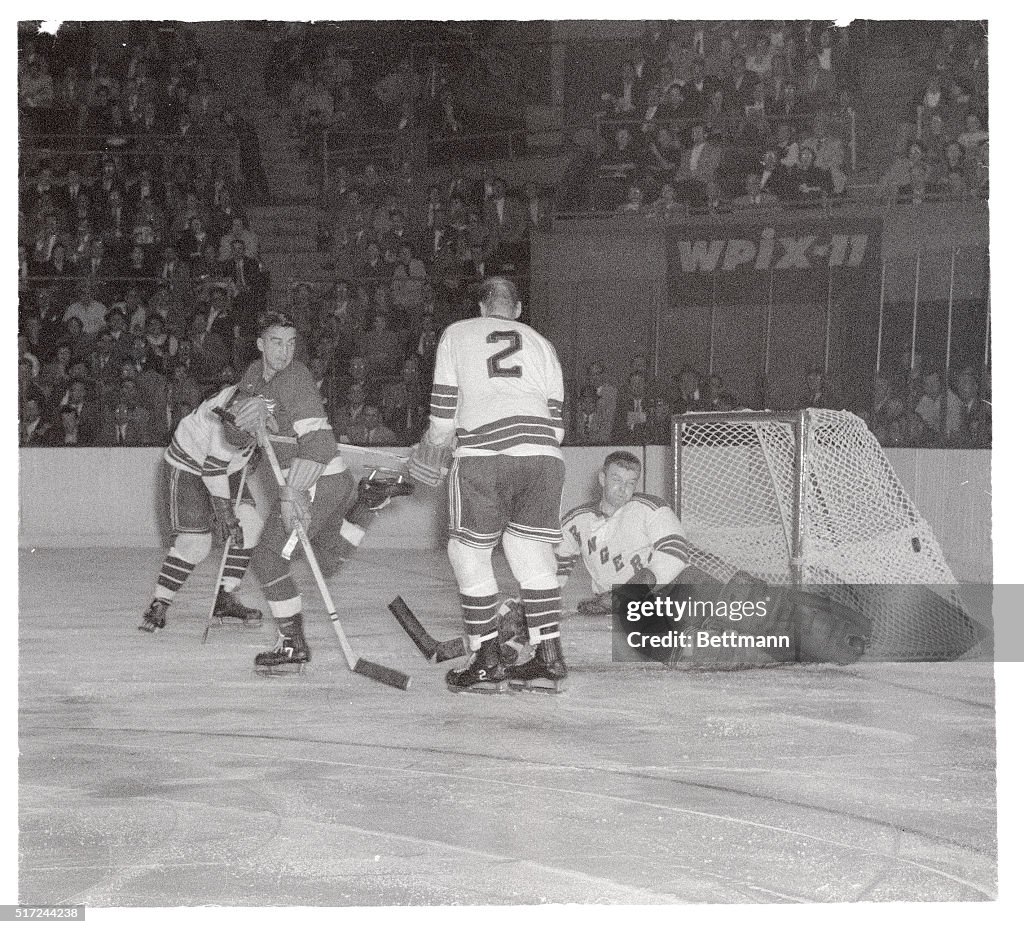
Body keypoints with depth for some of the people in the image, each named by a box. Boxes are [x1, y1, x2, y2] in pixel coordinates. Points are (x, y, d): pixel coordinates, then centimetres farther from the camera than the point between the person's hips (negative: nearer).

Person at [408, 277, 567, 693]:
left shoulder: (456, 335, 19)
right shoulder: (541, 343, 26)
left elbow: (443, 418, 12)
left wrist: (432, 456, 29)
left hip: (482, 454, -3)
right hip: (541, 455, 3)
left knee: (468, 552, 8)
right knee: (531, 551, 13)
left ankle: (486, 662, 6)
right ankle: (548, 657, 9)